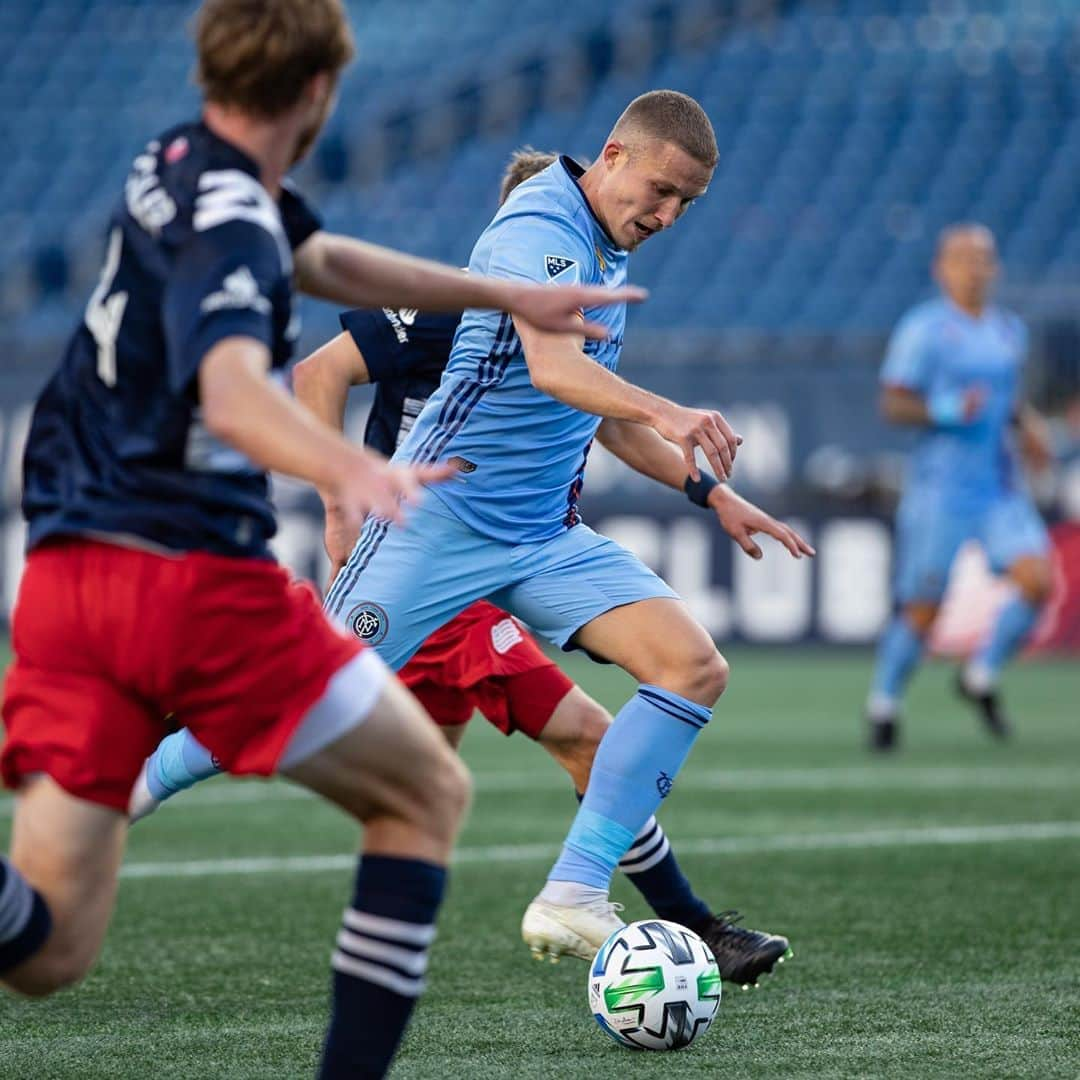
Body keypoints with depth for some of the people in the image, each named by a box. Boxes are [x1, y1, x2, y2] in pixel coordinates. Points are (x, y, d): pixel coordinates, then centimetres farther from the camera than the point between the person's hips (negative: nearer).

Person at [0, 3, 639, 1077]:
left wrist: (506, 294, 38)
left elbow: (323, 261, 33)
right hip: (194, 579, -8)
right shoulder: (227, 223, -14)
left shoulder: (182, 164, 15)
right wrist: (352, 470, -52)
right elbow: (233, 391, -34)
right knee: (427, 792, 14)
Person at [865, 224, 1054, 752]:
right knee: (922, 608, -2)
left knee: (1037, 580, -14)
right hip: (941, 486, -5)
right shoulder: (923, 329, -7)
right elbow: (892, 404, -10)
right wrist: (944, 411, -25)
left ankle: (981, 676, 8)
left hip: (1002, 486, 5)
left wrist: (1027, 425, 9)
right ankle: (883, 704, 20)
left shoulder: (1010, 330, 12)